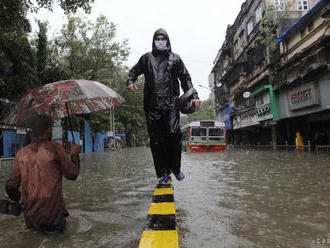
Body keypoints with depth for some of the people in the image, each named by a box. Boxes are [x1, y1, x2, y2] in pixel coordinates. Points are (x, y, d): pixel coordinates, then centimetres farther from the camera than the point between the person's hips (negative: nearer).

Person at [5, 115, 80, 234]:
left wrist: (15, 199, 23)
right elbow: (72, 174, -4)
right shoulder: (55, 148, -13)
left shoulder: (21, 153, 0)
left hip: (30, 217, 5)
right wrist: (74, 154, 11)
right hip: (52, 214, -5)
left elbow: (11, 185, 2)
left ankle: (36, 226, 11)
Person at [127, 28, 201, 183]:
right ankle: (163, 173, 10)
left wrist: (193, 96, 1)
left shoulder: (175, 59, 14)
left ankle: (175, 168, 8)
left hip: (171, 103, -1)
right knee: (156, 140, -1)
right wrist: (130, 82, 5)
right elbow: (134, 71, 27)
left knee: (174, 134, -13)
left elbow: (185, 78, 13)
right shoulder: (146, 58, 17)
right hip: (152, 105, 1)